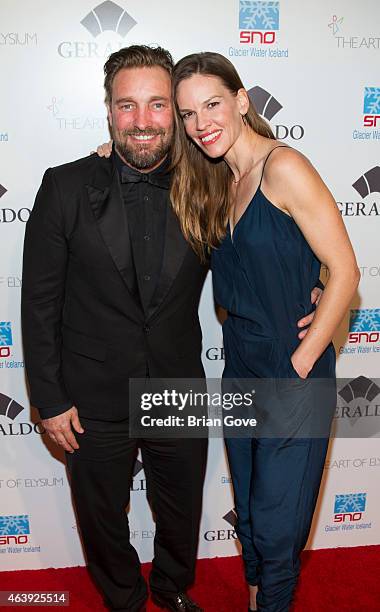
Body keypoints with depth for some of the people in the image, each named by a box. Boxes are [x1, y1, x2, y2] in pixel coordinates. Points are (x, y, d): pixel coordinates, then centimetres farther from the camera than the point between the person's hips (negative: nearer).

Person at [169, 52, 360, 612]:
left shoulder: (283, 167, -15)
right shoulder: (219, 183, 8)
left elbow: (344, 271, -17)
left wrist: (300, 363, -16)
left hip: (292, 376, -7)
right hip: (240, 367, 7)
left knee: (277, 526, 9)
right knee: (247, 510, 22)